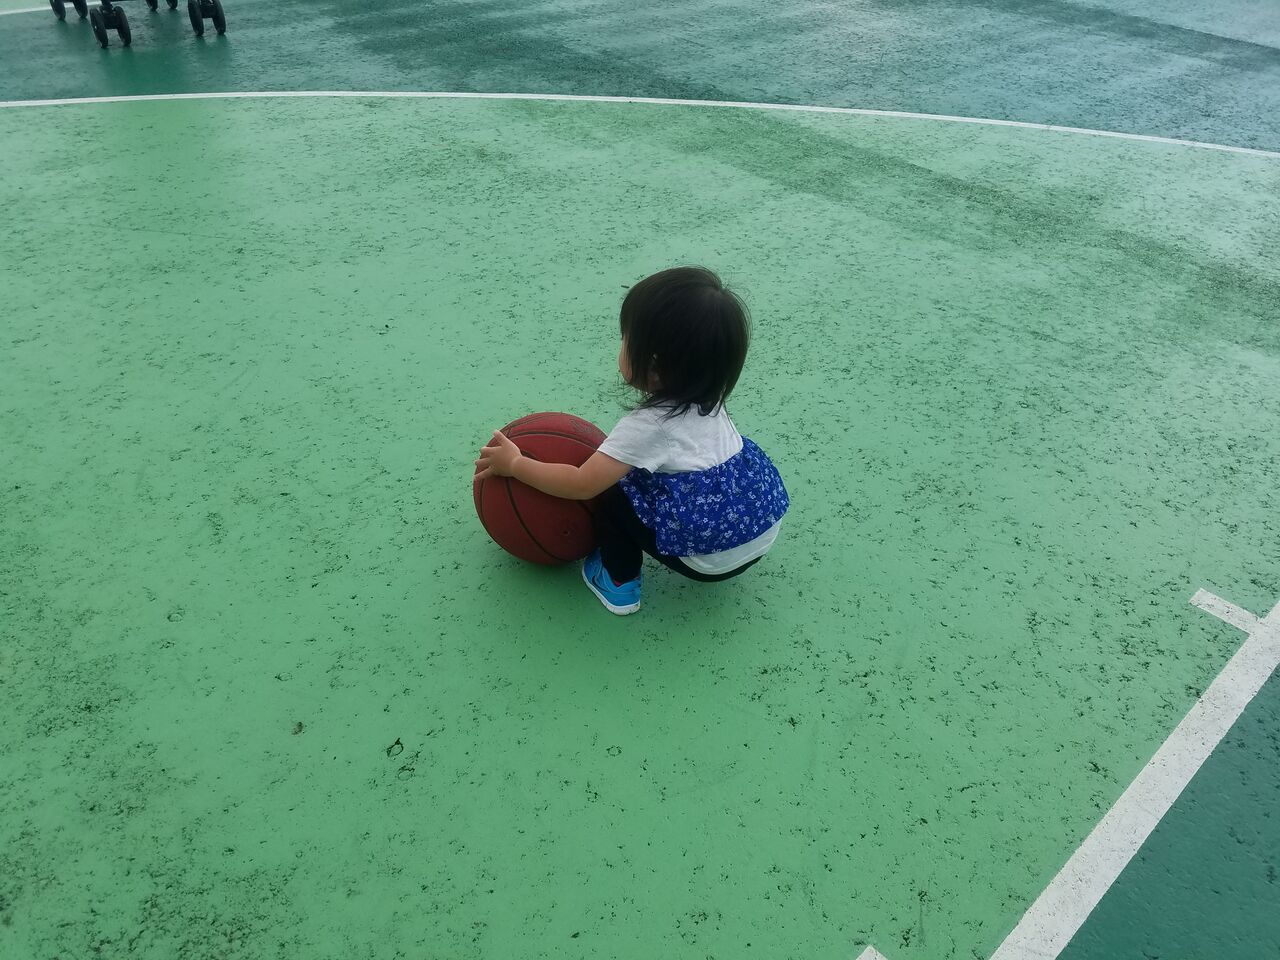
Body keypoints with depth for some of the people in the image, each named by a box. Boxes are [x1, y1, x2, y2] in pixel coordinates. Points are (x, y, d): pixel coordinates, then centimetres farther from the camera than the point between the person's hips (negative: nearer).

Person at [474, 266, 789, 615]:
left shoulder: (650, 424, -23)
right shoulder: (705, 399, 0)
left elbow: (583, 485, -22)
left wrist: (514, 463, -11)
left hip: (715, 560, -7)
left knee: (612, 493, -2)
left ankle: (619, 585, 13)